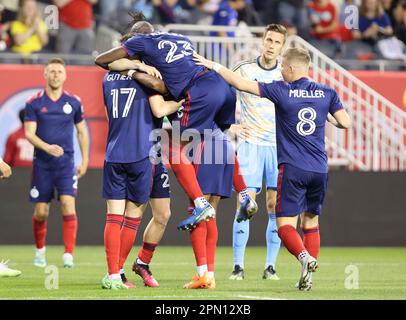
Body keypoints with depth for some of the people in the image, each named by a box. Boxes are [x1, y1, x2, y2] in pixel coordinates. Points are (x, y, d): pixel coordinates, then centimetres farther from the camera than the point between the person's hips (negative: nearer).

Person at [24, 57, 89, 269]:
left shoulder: (73, 102, 4)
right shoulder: (34, 103, -1)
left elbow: (82, 132, 14)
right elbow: (29, 133, -7)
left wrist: (84, 161, 10)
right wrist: (47, 147, -25)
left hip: (66, 162, 0)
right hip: (42, 163, 0)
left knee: (68, 204, -16)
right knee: (41, 211, 4)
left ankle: (68, 255, -16)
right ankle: (40, 250, 27)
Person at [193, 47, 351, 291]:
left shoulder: (282, 91, -4)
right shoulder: (327, 93, 4)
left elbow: (241, 84, -4)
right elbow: (346, 123, 4)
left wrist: (214, 66, 7)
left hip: (293, 169, -4)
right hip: (320, 170, 4)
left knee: (285, 224, -1)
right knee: (311, 222, 14)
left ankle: (305, 257, -27)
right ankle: (308, 276, 6)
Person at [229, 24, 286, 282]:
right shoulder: (245, 70, 1)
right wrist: (230, 125, -3)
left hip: (279, 146, 2)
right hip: (250, 144, -2)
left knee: (275, 206, -1)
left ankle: (271, 266, 5)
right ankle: (238, 266, -5)